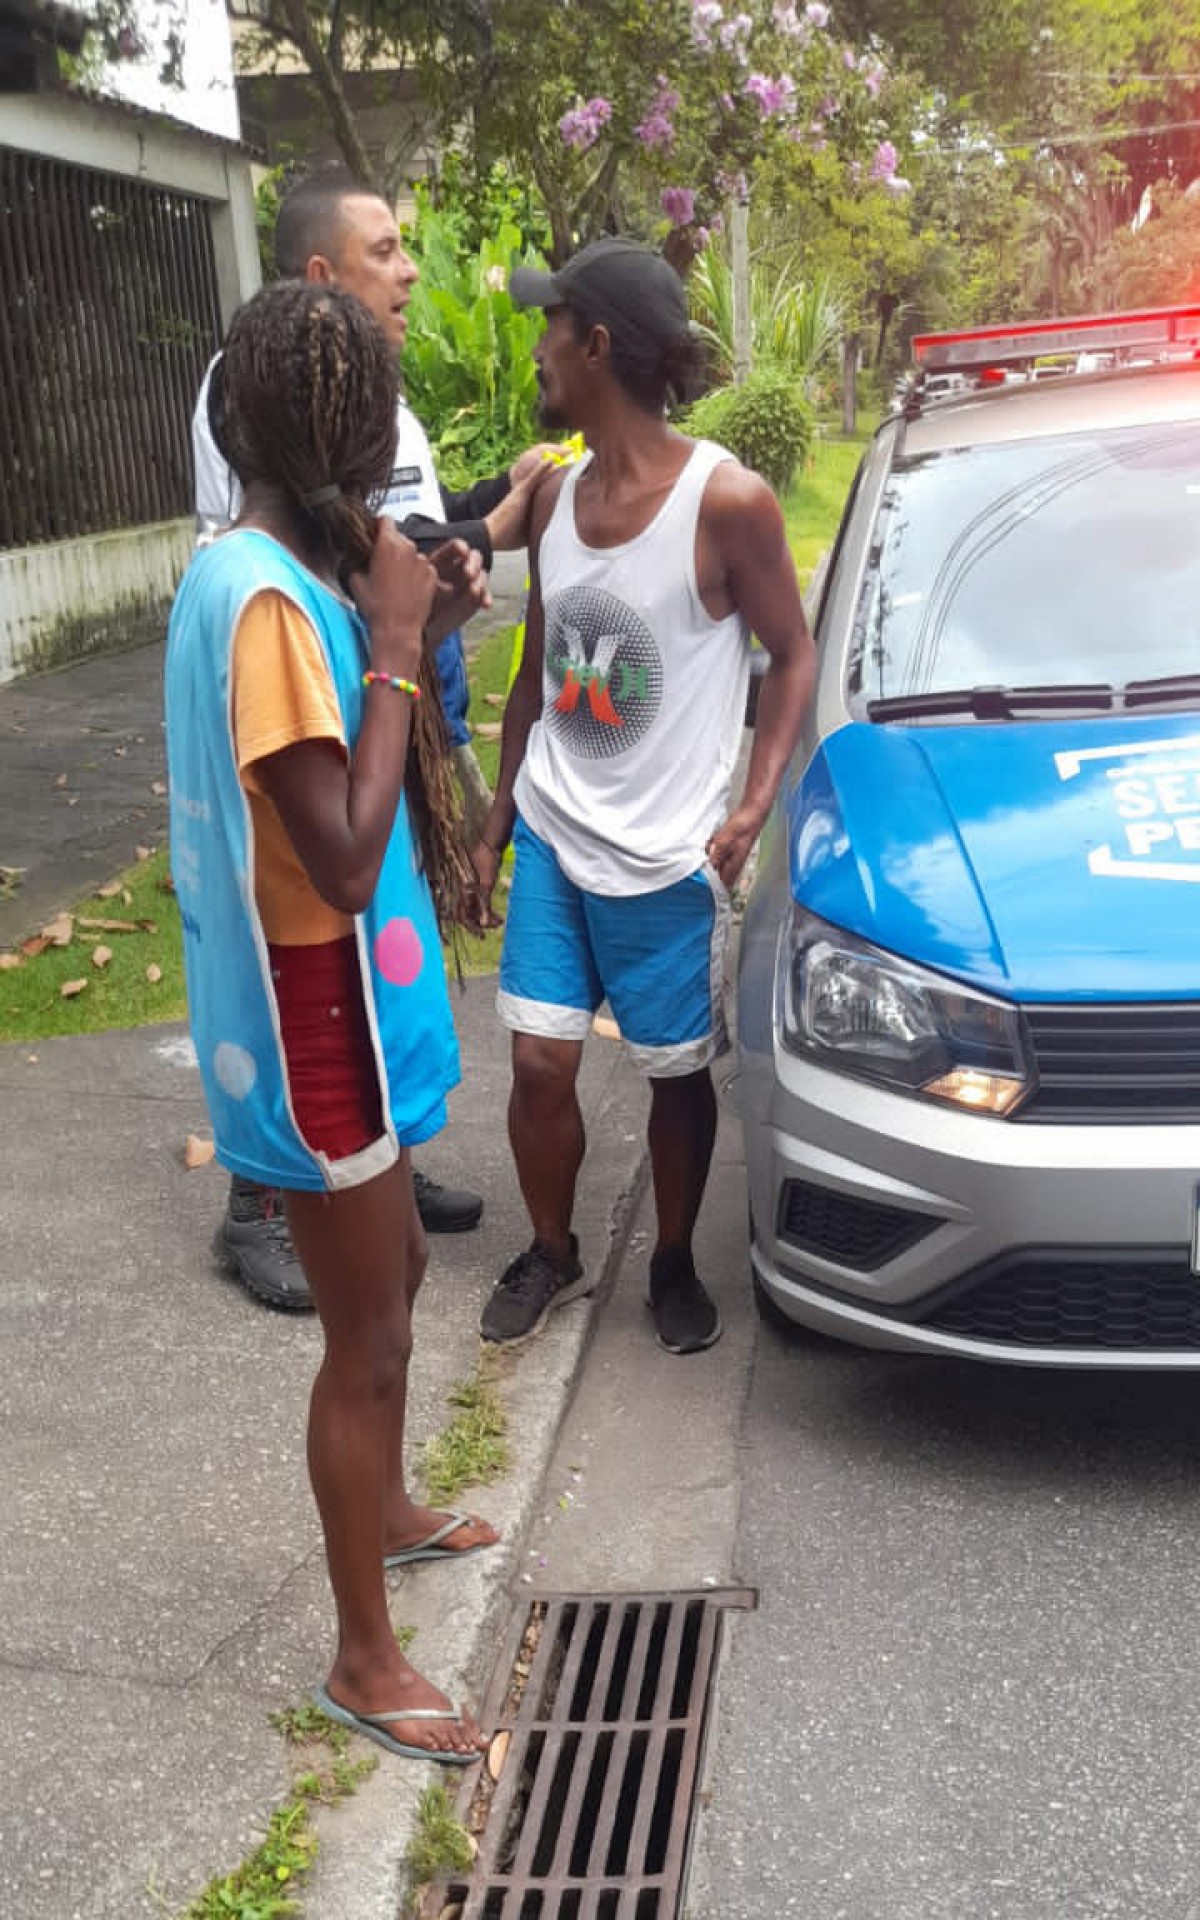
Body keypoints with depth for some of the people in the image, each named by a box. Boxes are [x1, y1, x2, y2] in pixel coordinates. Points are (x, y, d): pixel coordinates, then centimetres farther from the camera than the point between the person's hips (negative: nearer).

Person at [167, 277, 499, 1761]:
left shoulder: (254, 572, 5)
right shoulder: (268, 599, -25)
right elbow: (347, 862, -28)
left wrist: (411, 637, 3)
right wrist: (393, 647, -22)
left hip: (343, 998, 10)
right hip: (315, 1016, -10)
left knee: (392, 1275, 26)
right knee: (367, 1341, 4)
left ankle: (387, 1513, 49)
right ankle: (364, 1659, 23)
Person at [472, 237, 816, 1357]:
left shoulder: (726, 501, -14)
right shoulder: (556, 498, 4)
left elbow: (791, 657, -5)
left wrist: (754, 808, -16)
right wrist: (498, 816, 14)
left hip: (667, 856, -4)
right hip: (551, 837, 5)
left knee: (677, 1074, 10)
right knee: (540, 1063, 6)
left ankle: (674, 1264, 32)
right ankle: (551, 1254, 30)